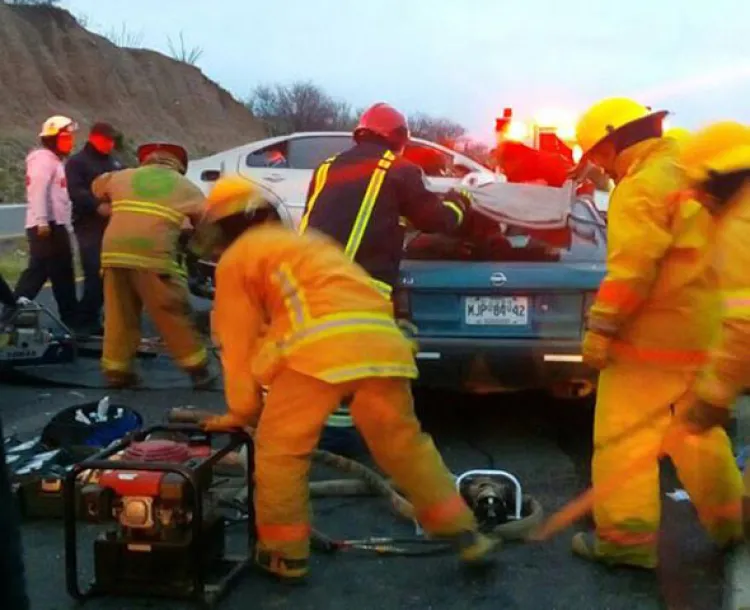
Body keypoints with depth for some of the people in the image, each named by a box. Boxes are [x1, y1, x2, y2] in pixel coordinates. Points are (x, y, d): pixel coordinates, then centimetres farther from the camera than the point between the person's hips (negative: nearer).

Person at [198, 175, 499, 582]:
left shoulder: (234, 259, 17)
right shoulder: (303, 240, 38)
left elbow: (239, 341, 16)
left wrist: (242, 410, 26)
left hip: (322, 344, -7)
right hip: (382, 339, 7)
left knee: (280, 446, 10)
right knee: (403, 441, 19)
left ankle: (285, 553, 17)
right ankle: (463, 533, 25)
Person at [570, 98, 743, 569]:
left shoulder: (643, 186, -14)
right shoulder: (693, 177, 14)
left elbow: (632, 269, -22)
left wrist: (600, 327, -17)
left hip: (651, 338, -9)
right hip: (703, 333, 9)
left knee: (623, 438, -2)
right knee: (697, 433, 20)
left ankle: (627, 539, 2)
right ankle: (730, 525, 30)